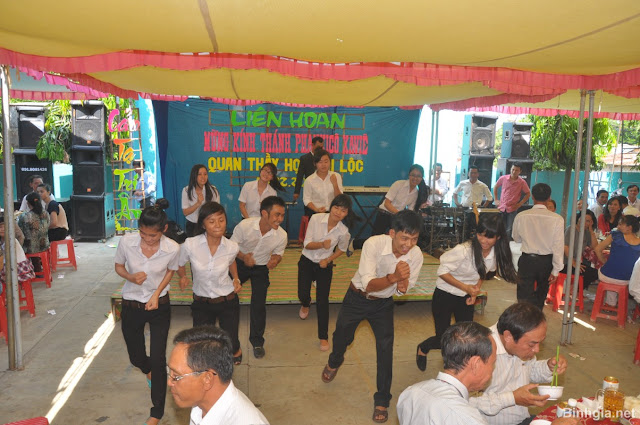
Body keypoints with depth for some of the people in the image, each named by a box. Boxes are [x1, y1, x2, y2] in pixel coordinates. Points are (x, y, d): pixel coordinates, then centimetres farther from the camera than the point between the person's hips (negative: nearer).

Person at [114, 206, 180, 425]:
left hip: (159, 306, -2)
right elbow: (118, 266, -1)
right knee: (136, 357, 17)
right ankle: (149, 371, 57)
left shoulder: (172, 249, -21)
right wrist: (130, 277, -22)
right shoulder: (127, 241, -19)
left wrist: (157, 294, -13)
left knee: (158, 360, -4)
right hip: (131, 306, 2)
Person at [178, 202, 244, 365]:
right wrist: (183, 277, -14)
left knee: (230, 344, 5)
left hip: (228, 301, 0)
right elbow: (179, 265, 2)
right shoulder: (190, 245, -20)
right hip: (201, 303, 0)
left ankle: (236, 350, 45)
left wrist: (236, 279, -1)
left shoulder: (232, 247, -15)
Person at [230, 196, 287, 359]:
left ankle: (257, 342, 18)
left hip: (261, 268, 0)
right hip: (241, 263, 0)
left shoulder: (281, 235, -24)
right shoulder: (245, 225, -30)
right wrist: (243, 257, -32)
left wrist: (275, 260, -27)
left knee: (259, 305, -4)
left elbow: (278, 253, -3)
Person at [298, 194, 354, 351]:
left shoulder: (343, 231, -17)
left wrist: (328, 260, -10)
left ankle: (323, 337, 11)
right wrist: (322, 244, -34)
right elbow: (307, 244, -16)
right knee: (303, 295, -2)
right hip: (307, 261, 1)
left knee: (322, 301, -5)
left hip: (325, 265, -1)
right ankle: (305, 305, 41)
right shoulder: (316, 218, -19)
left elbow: (342, 249, 4)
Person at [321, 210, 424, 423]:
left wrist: (403, 283, -37)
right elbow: (368, 284, -35)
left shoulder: (416, 255, -22)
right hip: (357, 297, -1)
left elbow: (402, 291, -12)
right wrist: (393, 277, -52)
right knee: (342, 336, 17)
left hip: (383, 303, 1)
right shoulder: (374, 244, -33)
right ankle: (334, 362, 55)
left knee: (385, 346, -8)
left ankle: (382, 400, 13)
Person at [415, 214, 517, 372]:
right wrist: (465, 287, -27)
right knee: (443, 340, -1)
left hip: (466, 298, 5)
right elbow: (442, 271, -20)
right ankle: (422, 348, 32)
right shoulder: (464, 250, -29)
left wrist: (475, 290, -2)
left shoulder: (497, 252, -9)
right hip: (445, 295, -5)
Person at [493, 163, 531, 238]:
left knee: (509, 230, -3)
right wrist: (496, 199, 9)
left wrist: (520, 204, -4)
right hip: (501, 208, 2)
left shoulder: (522, 182, -6)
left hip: (512, 209, -2)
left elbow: (528, 194, 4)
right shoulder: (503, 178, -2)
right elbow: (495, 187, 14)